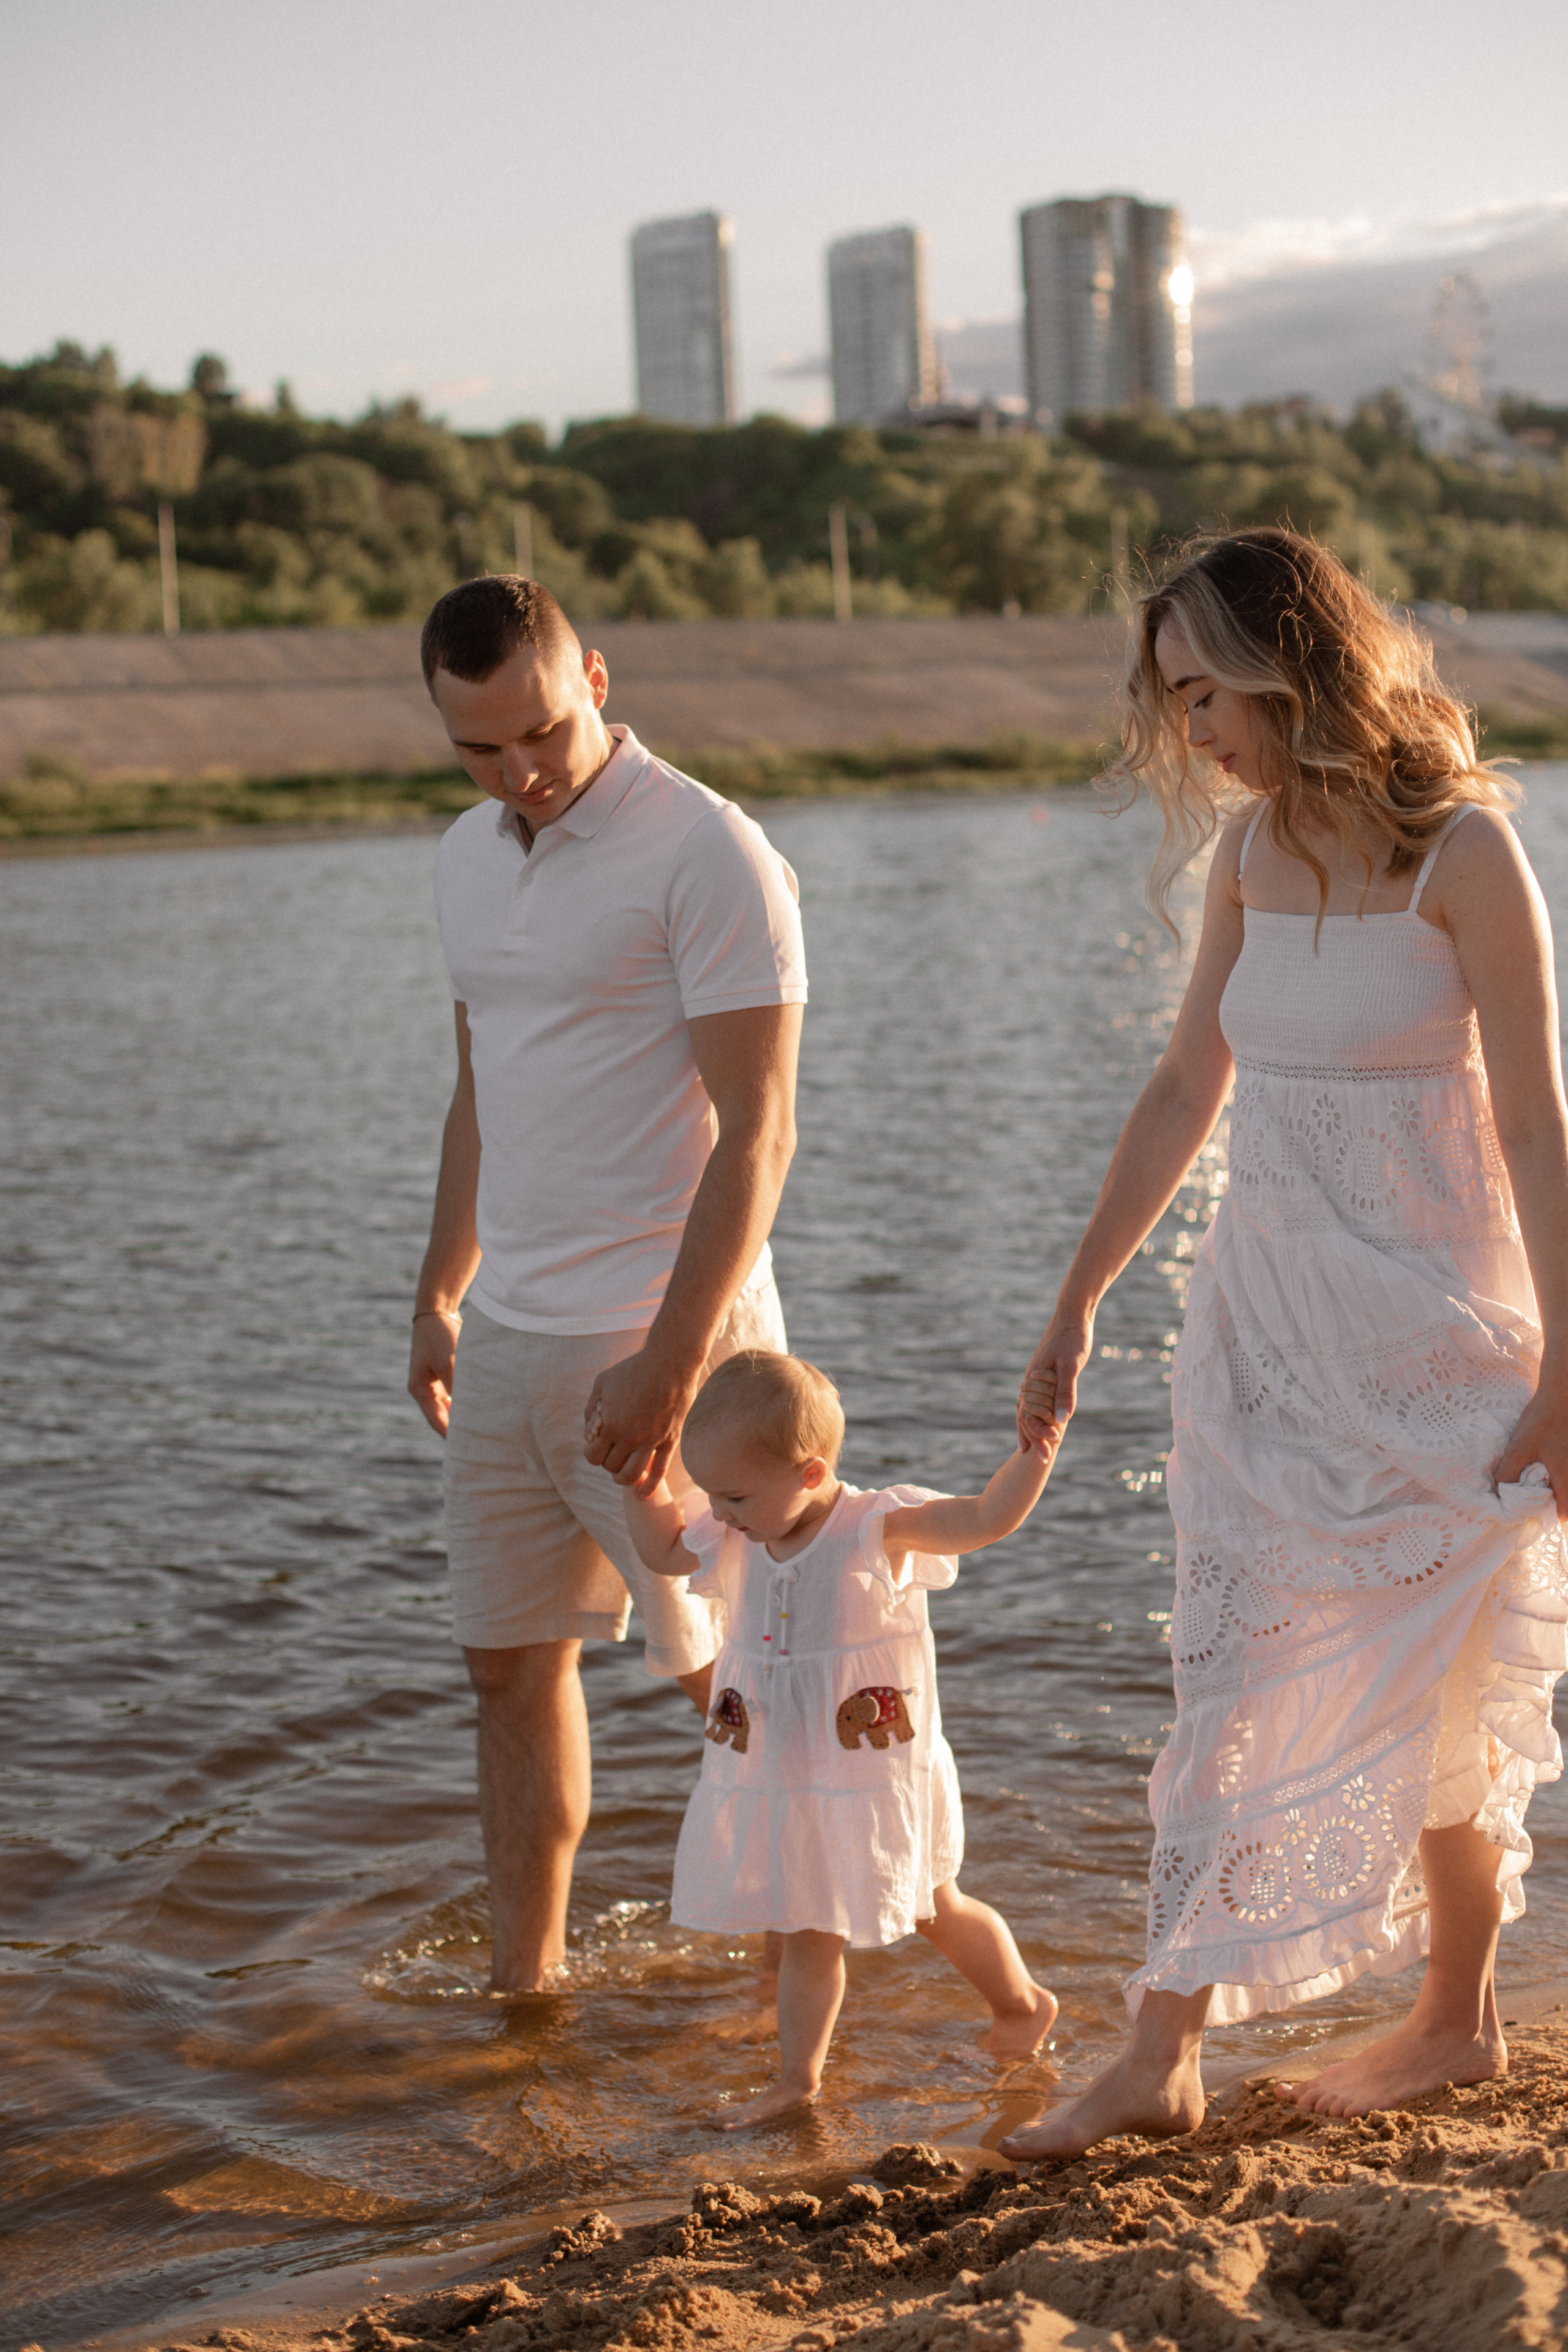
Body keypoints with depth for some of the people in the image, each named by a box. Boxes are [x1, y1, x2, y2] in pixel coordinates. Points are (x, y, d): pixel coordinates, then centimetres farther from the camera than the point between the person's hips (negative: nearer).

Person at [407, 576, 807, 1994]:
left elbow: (756, 1133, -17)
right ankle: (524, 1983, 25)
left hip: (656, 1340, -7)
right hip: (509, 1337, 7)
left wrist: (671, 1363, -22)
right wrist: (442, 1292, 23)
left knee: (730, 1678, 3)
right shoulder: (469, 858, 11)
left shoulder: (709, 855, -13)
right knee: (512, 1661, 12)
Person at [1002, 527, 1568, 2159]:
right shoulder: (1252, 850, 5)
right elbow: (1187, 1086, 14)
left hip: (1430, 1328, -6)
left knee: (1430, 1695, 6)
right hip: (1265, 1315, 6)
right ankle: (1162, 2058, 10)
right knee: (1230, 1681, 4)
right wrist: (1080, 1298, 15)